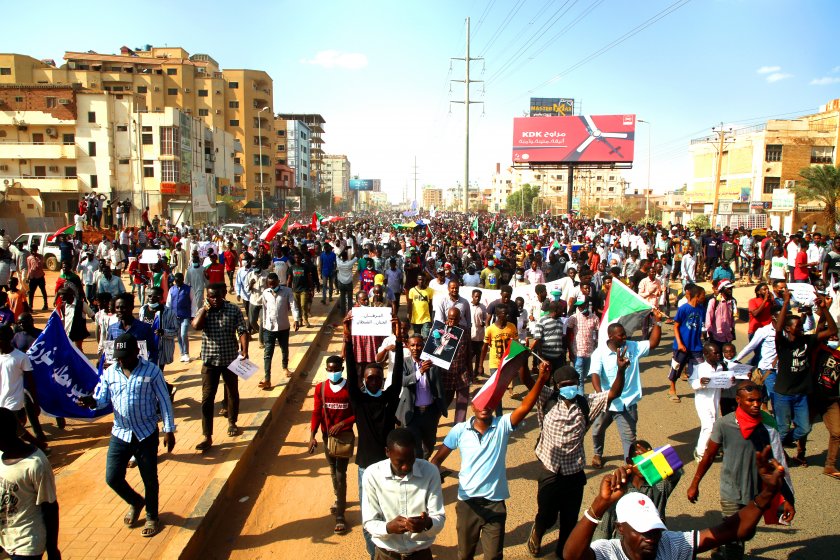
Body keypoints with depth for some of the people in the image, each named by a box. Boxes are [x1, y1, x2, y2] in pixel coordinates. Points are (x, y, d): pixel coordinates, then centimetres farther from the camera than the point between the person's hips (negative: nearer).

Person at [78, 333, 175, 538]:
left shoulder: (151, 371, -10)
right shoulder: (109, 373, 1)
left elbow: (164, 401, -6)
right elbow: (102, 399, 2)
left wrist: (169, 430, -7)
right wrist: (91, 402, -23)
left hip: (146, 434, -3)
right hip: (120, 434, 3)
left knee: (149, 479, 9)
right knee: (112, 477, 4)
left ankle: (152, 517, 33)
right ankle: (135, 502, 35)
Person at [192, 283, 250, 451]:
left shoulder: (234, 310, -6)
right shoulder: (203, 311, -2)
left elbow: (242, 331, -12)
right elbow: (196, 325, -21)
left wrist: (244, 350, -26)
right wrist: (205, 308, -15)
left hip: (230, 359, 0)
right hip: (210, 361, 0)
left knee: (233, 393, 17)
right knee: (207, 398, -3)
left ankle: (232, 423, 41)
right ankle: (207, 437, 2)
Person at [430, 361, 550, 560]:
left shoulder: (502, 425, -9)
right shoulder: (460, 430, -7)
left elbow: (525, 407, -25)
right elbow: (438, 458, -1)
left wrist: (541, 379, -38)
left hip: (495, 503, -1)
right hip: (467, 502, 1)